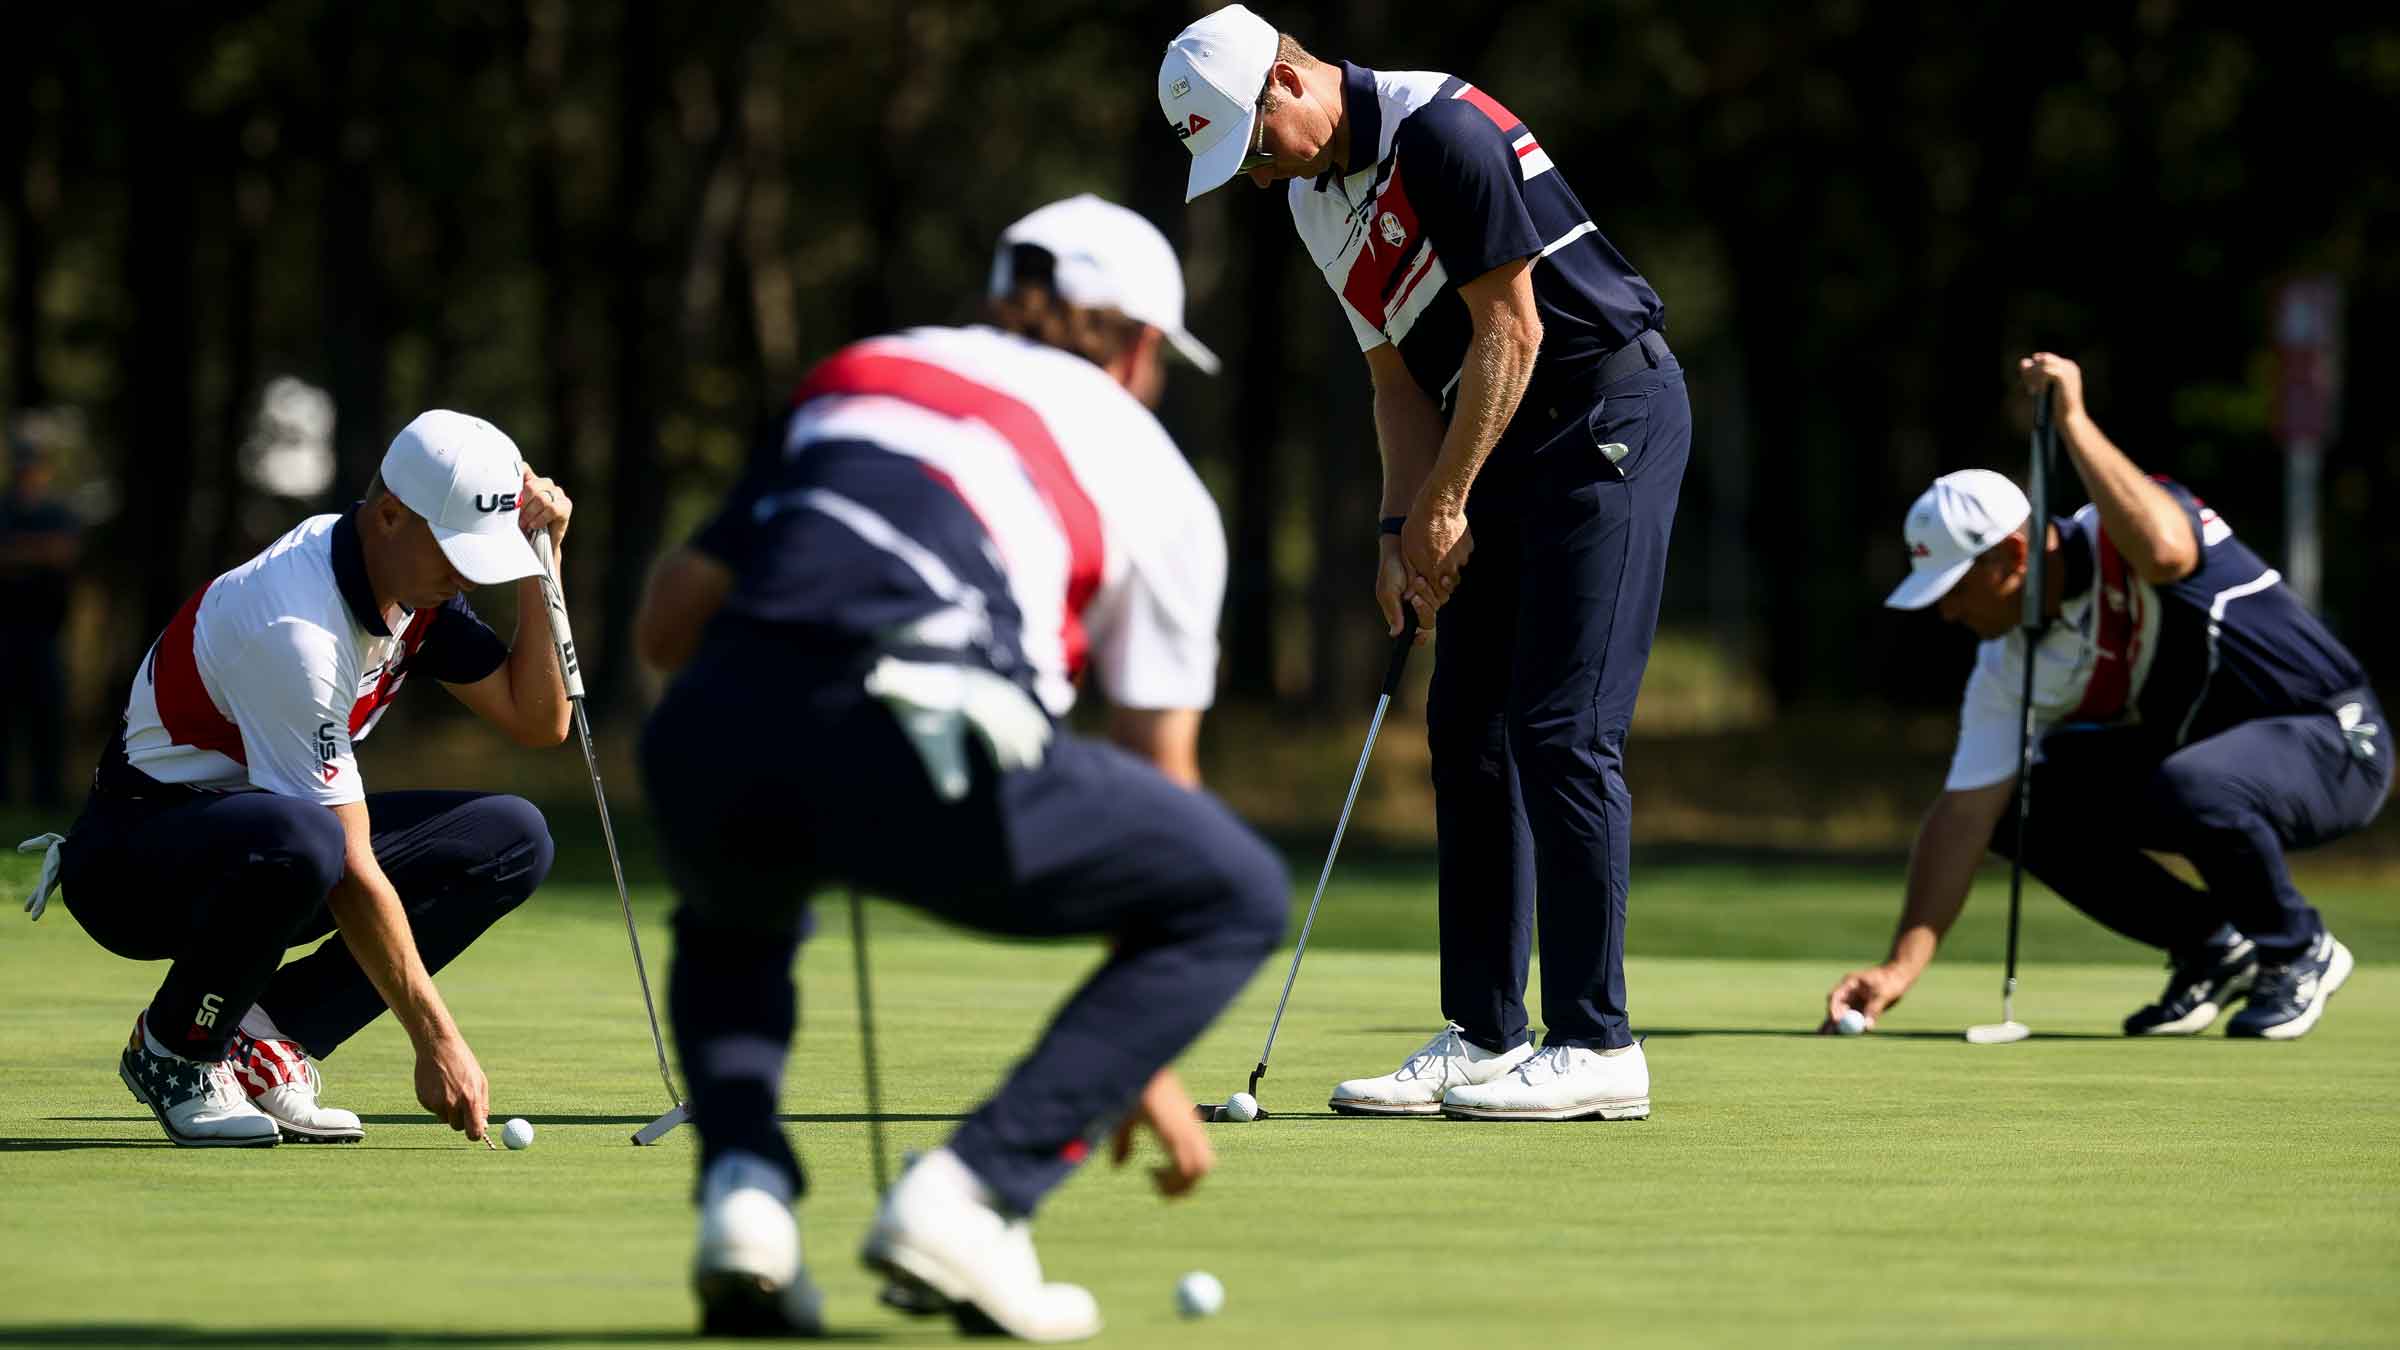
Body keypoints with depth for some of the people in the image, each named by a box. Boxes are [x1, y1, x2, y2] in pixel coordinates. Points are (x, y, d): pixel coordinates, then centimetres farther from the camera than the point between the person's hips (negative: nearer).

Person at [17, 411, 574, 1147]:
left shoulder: (420, 582, -2)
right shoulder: (296, 626, -29)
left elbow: (539, 722, 1)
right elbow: (351, 870, -29)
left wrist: (539, 567, -11)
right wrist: (435, 1039, -29)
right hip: (133, 855, -9)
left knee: (512, 838, -5)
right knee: (297, 841, -41)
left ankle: (263, 1038, -2)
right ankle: (174, 1049, -11)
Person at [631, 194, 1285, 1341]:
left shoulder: (854, 376, 33)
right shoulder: (1154, 478, 25)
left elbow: (667, 623, 28)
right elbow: (1159, 770, 30)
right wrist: (1148, 1069, 37)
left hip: (707, 733, 5)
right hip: (912, 734, -4)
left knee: (731, 932, 40)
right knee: (1235, 895, 17)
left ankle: (741, 1186, 9)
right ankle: (971, 1195, 3)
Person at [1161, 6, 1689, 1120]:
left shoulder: (1439, 129, -19)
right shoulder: (1313, 203, 10)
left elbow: (1510, 332, -18)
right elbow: (1398, 376, 15)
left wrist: (1444, 505, -13)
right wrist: (1401, 530, 2)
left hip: (1608, 411, -10)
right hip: (1505, 443, 10)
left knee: (1563, 730, -13)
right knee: (1466, 727, 8)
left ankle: (1597, 1047, -11)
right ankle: (1483, 1036, 12)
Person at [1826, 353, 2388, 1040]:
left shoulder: (2120, 542, -22)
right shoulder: (2008, 667, -6)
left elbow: (2163, 550, -48)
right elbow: (1964, 815, -8)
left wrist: (2073, 420, -42)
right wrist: (1902, 966, -16)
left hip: (2334, 748, -7)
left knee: (2188, 789, -38)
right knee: (2018, 805, -7)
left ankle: (2299, 952, -9)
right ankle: (2211, 946, 6)